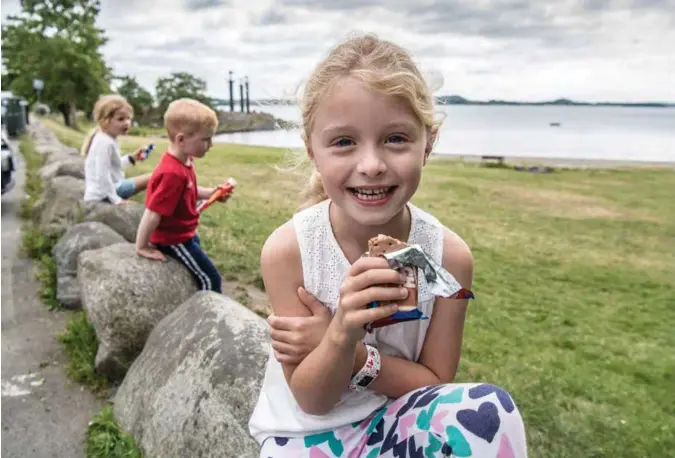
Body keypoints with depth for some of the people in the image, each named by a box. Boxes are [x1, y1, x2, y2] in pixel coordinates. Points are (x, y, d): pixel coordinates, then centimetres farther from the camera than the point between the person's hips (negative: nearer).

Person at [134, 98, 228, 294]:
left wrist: (211, 193, 1)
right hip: (174, 239, -10)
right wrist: (142, 247, -23)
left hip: (186, 234, 10)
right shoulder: (173, 173, -33)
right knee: (210, 280, -2)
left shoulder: (185, 161, -3)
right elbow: (152, 213, -31)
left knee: (202, 276, 26)